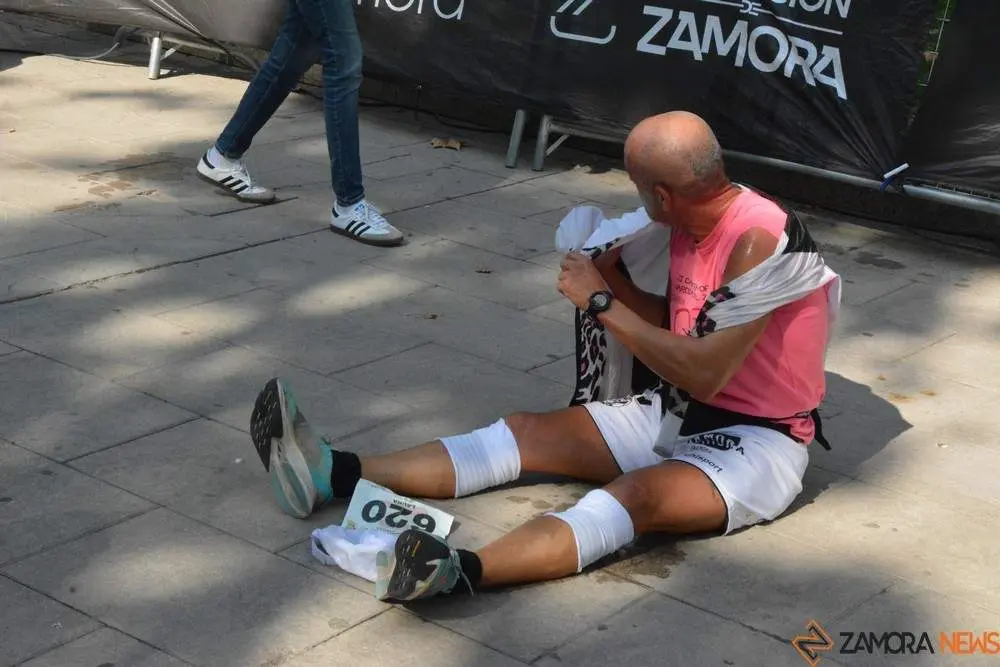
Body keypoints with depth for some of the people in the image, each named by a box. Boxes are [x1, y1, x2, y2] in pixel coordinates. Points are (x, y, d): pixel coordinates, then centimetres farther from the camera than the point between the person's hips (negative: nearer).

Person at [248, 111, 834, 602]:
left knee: (640, 492, -35)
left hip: (758, 442, -8)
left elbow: (704, 374, -31)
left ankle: (460, 573, -59)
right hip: (681, 413, 9)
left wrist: (602, 303, -24)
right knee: (533, 431, -6)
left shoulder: (757, 241, -24)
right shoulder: (693, 226, 3)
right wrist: (609, 273, 0)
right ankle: (335, 475, -15)